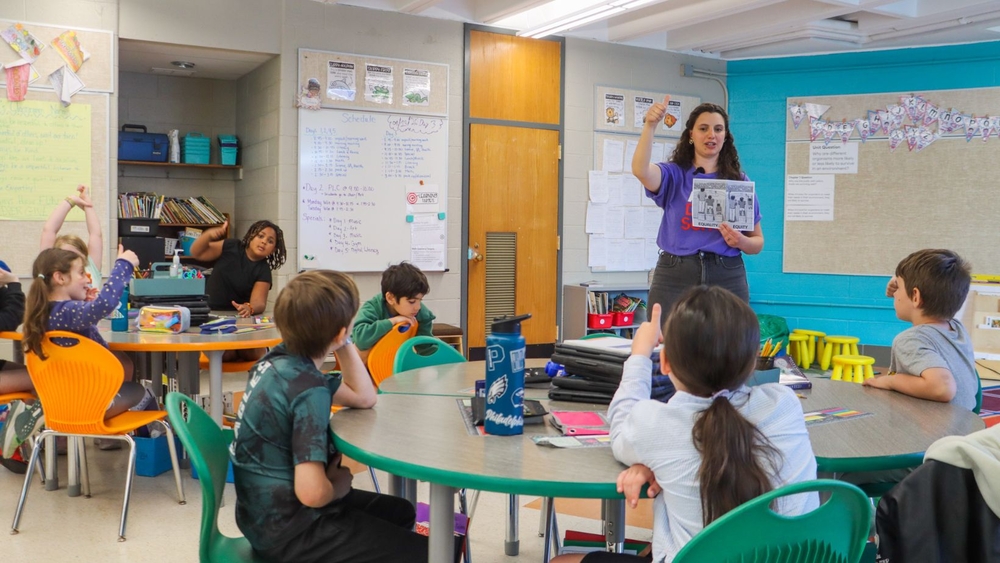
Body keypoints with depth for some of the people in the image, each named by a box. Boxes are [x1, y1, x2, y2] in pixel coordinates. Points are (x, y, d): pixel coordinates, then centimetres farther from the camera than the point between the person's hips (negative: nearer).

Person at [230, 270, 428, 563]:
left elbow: (364, 398, 13)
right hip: (288, 529, -10)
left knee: (401, 512, 25)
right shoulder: (310, 391, -26)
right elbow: (311, 492, -33)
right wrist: (339, 487, -11)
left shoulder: (279, 359, 0)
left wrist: (345, 344, 1)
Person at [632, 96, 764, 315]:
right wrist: (650, 126, -30)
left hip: (727, 278, 2)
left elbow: (758, 241, 13)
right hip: (675, 277, -1)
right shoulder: (674, 175, 4)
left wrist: (742, 242, -9)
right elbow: (640, 170, -19)